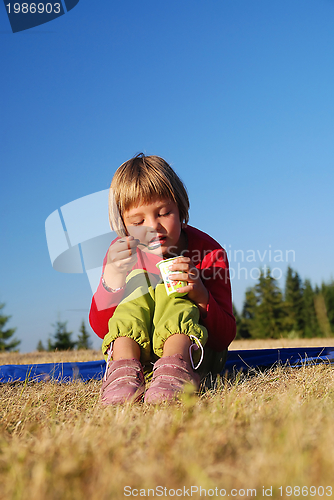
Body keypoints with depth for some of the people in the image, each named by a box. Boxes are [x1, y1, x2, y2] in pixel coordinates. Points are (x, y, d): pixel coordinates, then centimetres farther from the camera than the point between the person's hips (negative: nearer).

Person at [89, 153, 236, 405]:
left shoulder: (209, 252, -10)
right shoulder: (123, 252, -3)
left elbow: (226, 337, -14)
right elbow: (99, 328, -13)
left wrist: (201, 296, -34)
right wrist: (111, 278, -31)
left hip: (193, 351, -1)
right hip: (133, 349, 2)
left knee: (168, 287, -23)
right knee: (138, 279, -20)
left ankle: (176, 368, -46)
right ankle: (125, 370, -40)